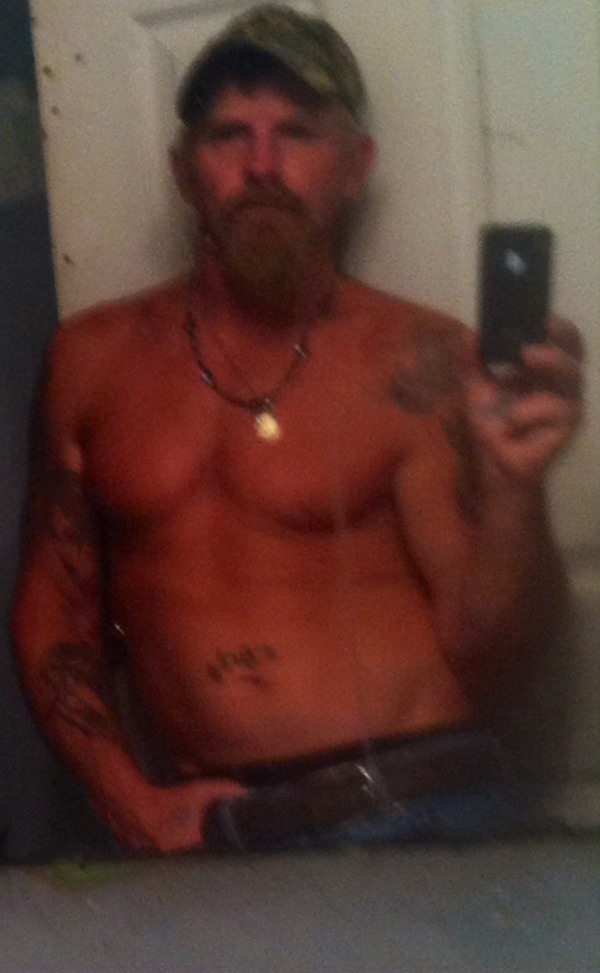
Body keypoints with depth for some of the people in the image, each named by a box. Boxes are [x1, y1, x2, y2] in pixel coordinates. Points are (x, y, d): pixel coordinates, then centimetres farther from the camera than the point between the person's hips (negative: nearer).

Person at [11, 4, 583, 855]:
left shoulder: (419, 359, 0)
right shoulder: (94, 358, 11)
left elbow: (492, 662, -1)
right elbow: (53, 610, 16)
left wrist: (513, 487, -18)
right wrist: (128, 798, 3)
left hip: (408, 817, -2)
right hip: (199, 835, 3)